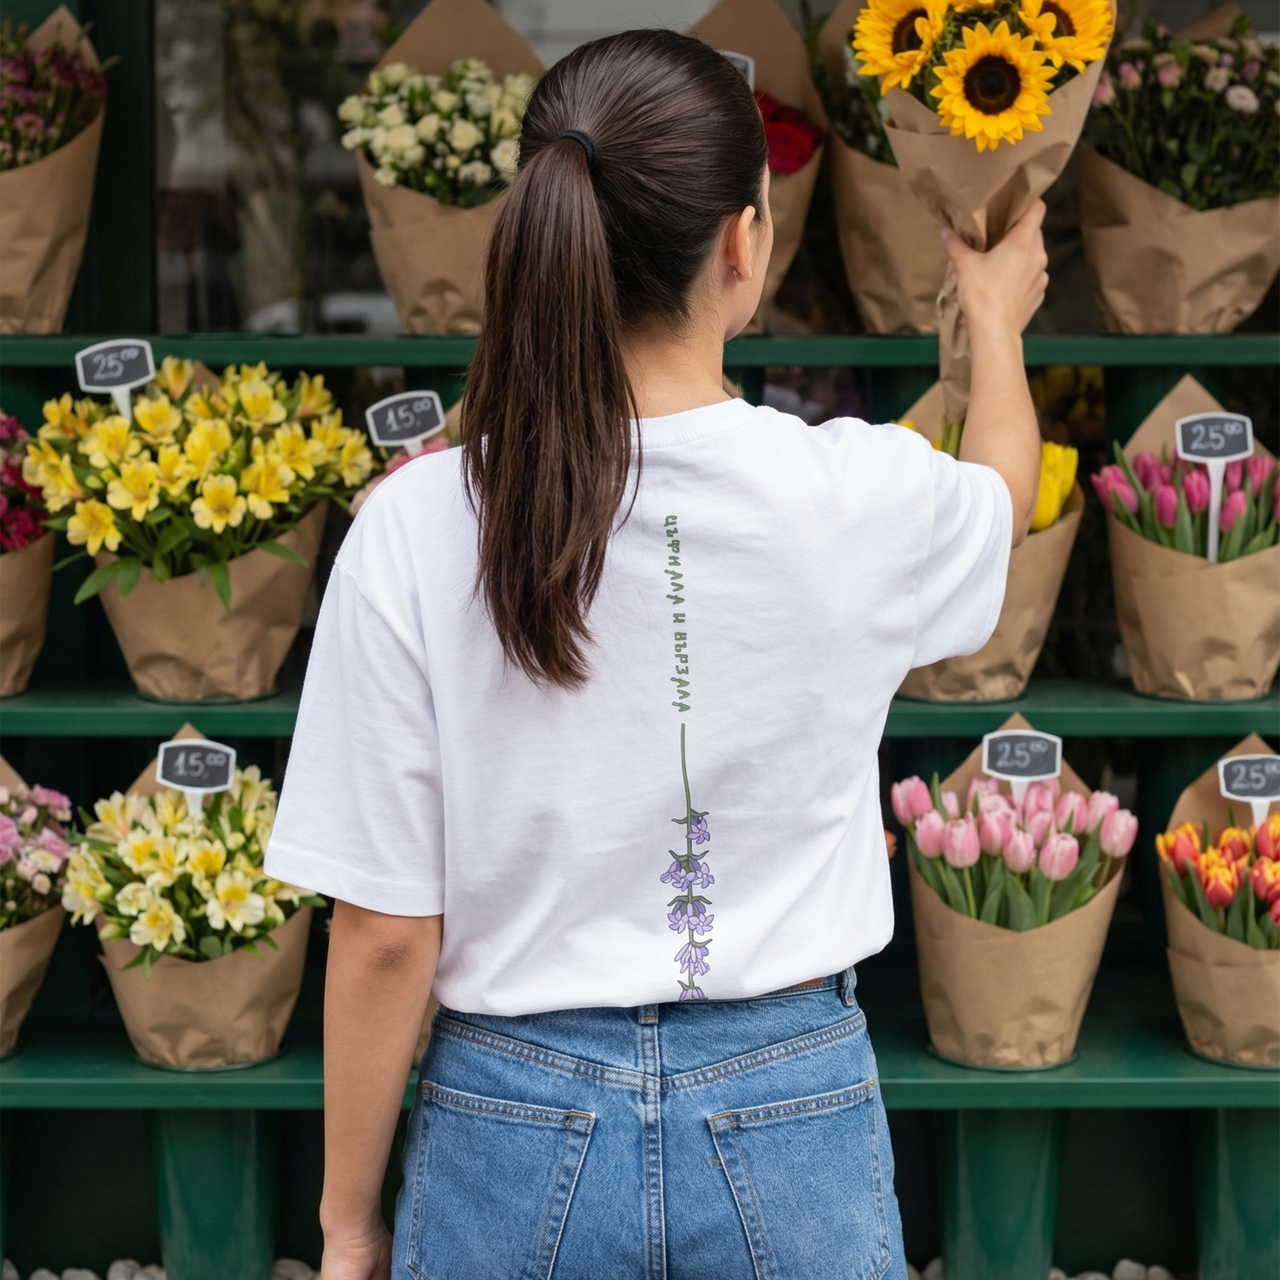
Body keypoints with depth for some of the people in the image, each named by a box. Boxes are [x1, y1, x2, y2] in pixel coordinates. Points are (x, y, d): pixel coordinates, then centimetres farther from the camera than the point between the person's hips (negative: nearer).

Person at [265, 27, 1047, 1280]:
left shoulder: (416, 530, -14)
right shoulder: (854, 498, -12)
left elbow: (386, 937, -9)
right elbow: (1002, 499, 15)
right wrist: (995, 319, 36)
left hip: (516, 1135, 0)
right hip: (791, 1129, 1)